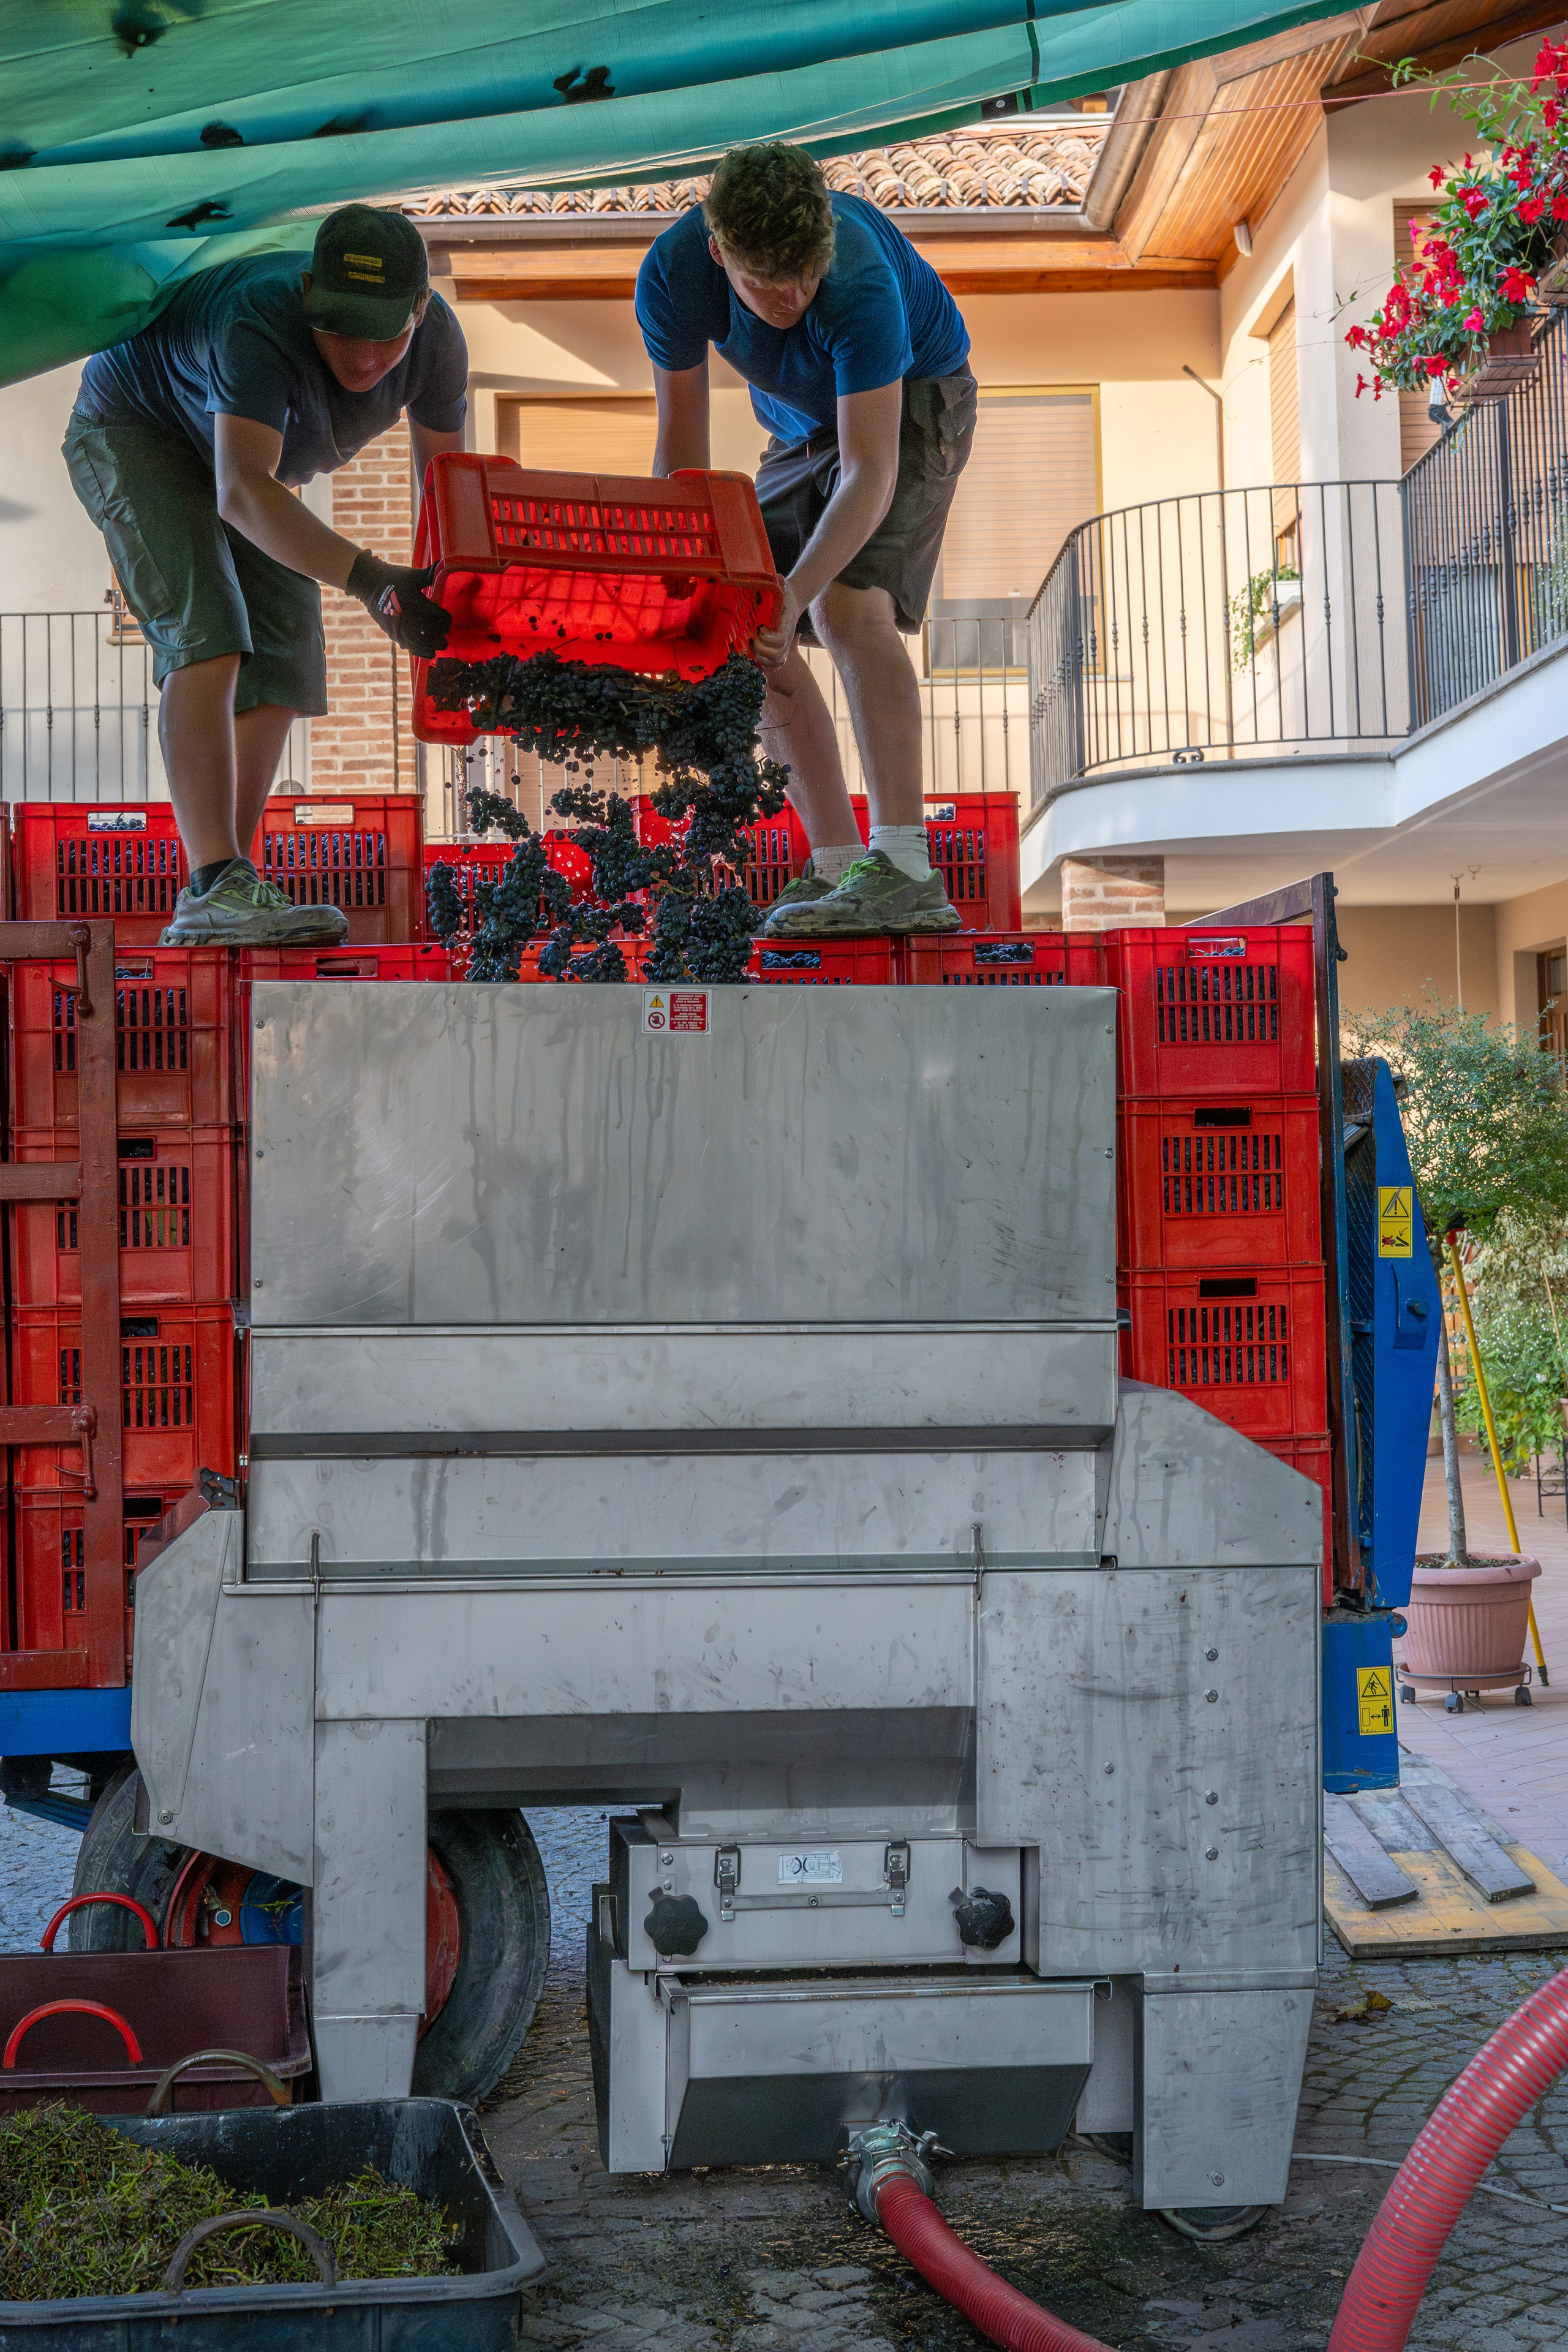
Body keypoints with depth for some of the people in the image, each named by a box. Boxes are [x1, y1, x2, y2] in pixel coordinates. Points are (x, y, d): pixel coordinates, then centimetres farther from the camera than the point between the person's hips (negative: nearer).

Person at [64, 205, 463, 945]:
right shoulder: (259, 321, -41)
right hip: (134, 432, -7)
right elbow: (241, 493, -54)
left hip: (249, 451, 7)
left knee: (281, 664, -1)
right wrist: (367, 578, -65)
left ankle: (222, 903, 4)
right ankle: (214, 886, -32)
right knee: (206, 638, -26)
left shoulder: (436, 339, -22)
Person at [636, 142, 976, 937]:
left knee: (847, 603, -29)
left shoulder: (860, 284, -39)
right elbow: (682, 445, -14)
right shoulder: (672, 274, -25)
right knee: (748, 636, -3)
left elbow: (870, 472, -41)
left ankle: (906, 870, -34)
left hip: (914, 401, -6)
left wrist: (793, 595, -53)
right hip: (803, 424, 6)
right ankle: (838, 867, 2)